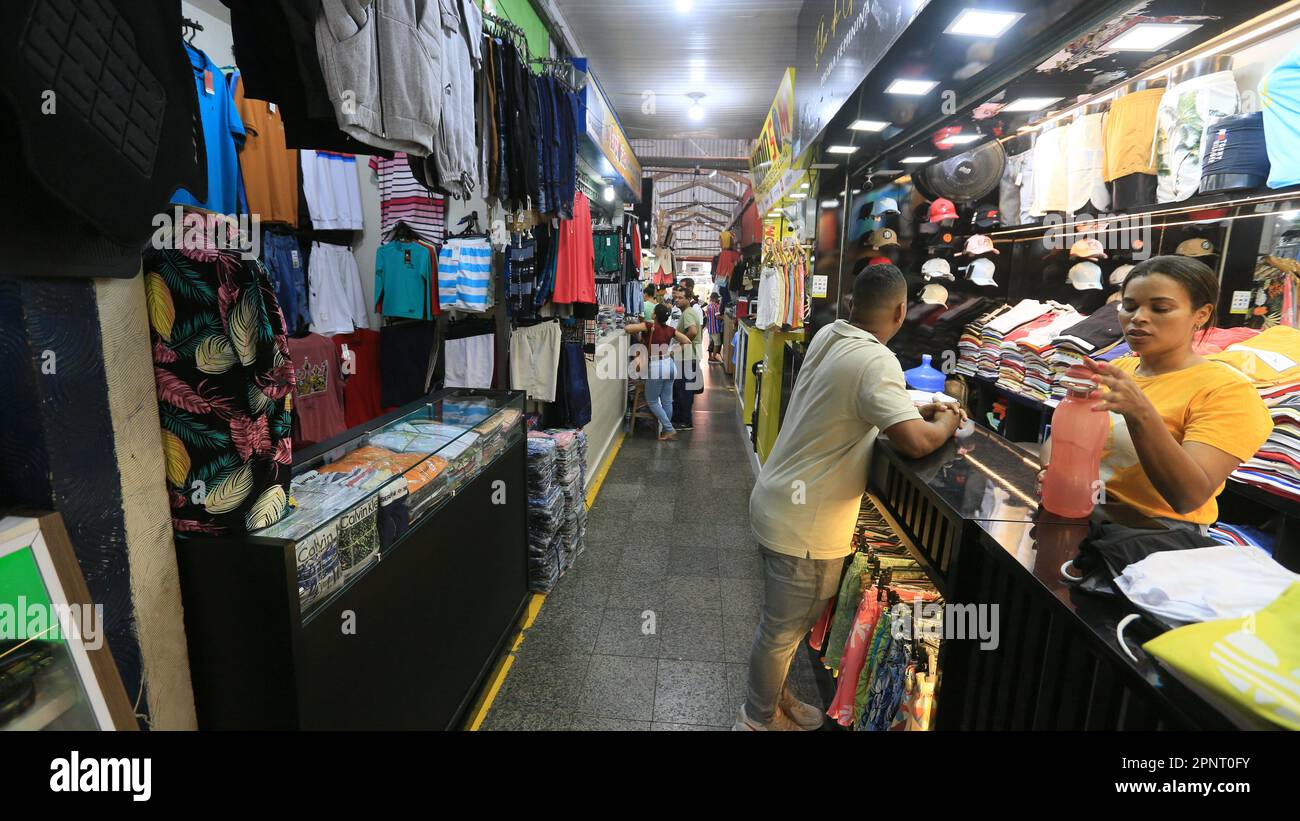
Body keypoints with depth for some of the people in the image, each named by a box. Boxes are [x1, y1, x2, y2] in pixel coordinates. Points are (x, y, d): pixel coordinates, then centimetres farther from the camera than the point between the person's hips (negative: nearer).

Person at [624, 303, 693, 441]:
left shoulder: (650, 326, -14)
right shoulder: (670, 330, 3)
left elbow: (627, 328, -19)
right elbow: (688, 342, 7)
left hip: (656, 368, -6)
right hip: (670, 366, 6)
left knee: (652, 401, 7)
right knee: (667, 400, 13)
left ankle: (669, 430, 3)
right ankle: (666, 430, 21)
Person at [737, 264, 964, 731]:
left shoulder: (828, 336, 2)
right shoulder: (876, 361, -24)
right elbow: (917, 442, -30)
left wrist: (919, 409, 9)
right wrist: (946, 422, -8)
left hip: (781, 501, 9)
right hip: (805, 522, -9)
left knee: (784, 621, 26)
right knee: (784, 629, 11)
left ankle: (773, 696, 45)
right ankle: (759, 719, 32)